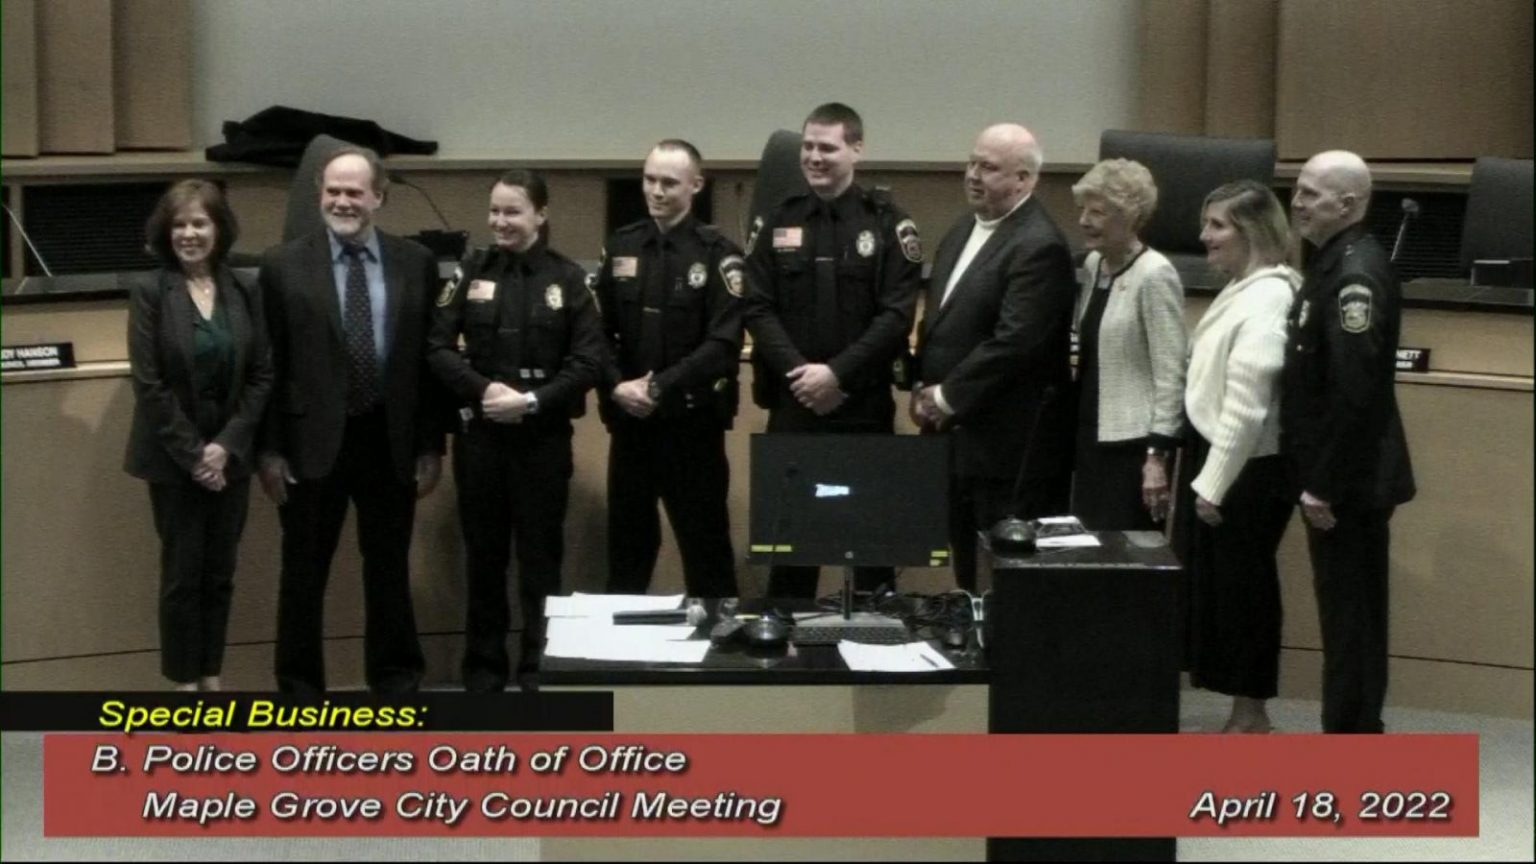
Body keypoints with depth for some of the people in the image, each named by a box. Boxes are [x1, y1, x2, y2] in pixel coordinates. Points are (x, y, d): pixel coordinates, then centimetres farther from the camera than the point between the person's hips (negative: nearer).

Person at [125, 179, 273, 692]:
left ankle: (211, 680, 20)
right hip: (174, 458, -3)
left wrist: (227, 446, -10)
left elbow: (263, 375, 1)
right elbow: (149, 385, -10)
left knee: (220, 573, 9)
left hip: (230, 455, 3)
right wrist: (193, 453, -13)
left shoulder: (243, 293, 2)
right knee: (182, 573, 3)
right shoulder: (149, 293, -7)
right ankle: (184, 685, 13)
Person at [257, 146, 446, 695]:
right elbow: (270, 365, -2)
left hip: (390, 441, 2)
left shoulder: (416, 264, 3)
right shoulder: (284, 265, -2)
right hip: (313, 443, -1)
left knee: (389, 568, 13)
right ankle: (299, 689, 19)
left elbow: (430, 360, 5)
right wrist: (270, 449, -6)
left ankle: (396, 682, 26)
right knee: (303, 572, 8)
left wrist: (431, 446, 2)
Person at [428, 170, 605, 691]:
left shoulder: (568, 278, -1)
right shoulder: (470, 272, 4)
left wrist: (533, 401, -15)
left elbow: (588, 362, -4)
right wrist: (483, 389, -14)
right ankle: (483, 667, 17)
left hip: (543, 435, -2)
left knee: (540, 551, 4)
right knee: (483, 552, 8)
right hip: (479, 432, 2)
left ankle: (540, 668, 12)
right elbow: (438, 347, 1)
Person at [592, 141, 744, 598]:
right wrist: (617, 386, -11)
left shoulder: (718, 255, -6)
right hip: (629, 421, 4)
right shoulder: (620, 247, 7)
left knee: (706, 548, 3)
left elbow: (723, 346, -14)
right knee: (626, 547, 13)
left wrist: (660, 387, -19)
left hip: (693, 424, -4)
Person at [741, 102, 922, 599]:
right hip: (792, 403, 2)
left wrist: (837, 373, -16)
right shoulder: (776, 223, 7)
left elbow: (896, 315, -8)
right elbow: (757, 308, 2)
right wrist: (797, 371, -12)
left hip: (865, 406, -2)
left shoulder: (888, 224, -1)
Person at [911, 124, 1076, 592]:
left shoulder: (1039, 246, -15)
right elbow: (937, 318, 21)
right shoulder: (964, 231, 15)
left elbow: (1014, 342, -21)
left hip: (1010, 447, -9)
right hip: (956, 437, 9)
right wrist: (922, 387, 6)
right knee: (969, 572, 14)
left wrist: (947, 398, -14)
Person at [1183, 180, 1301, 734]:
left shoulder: (1267, 296, -18)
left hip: (1249, 468, -9)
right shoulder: (1241, 290, 13)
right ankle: (1245, 716, 20)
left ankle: (1250, 716, 9)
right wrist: (1204, 475, 14)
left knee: (1243, 585, -1)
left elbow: (1247, 403, -21)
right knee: (1221, 583, 12)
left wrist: (1214, 482, -18)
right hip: (1222, 461, 9)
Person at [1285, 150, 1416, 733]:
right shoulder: (1332, 264, 13)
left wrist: (1326, 485, -22)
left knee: (1351, 617, -3)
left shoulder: (1356, 274, -19)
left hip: (1349, 482, -10)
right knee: (1349, 617, 15)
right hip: (1336, 477, 10)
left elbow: (1354, 390, -25)